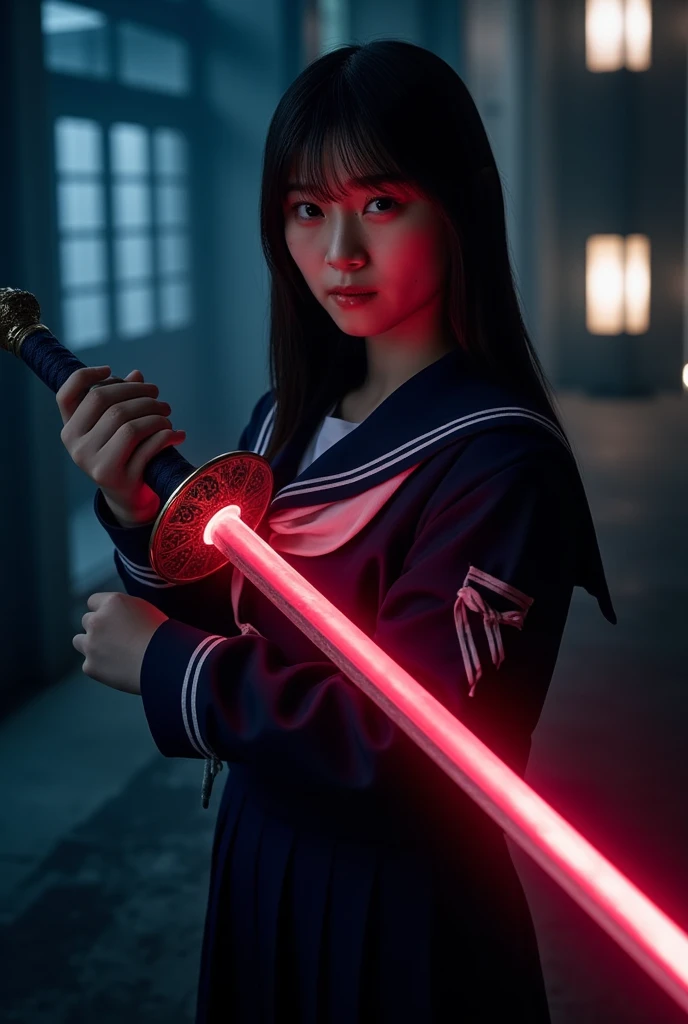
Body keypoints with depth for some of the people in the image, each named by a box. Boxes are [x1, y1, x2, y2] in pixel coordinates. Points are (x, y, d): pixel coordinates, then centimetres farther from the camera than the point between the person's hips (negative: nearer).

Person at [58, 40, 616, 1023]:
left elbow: (403, 737, -26)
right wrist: (138, 511, -16)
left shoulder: (498, 461, -23)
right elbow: (222, 629, 2)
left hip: (406, 905, -6)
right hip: (259, 862, 6)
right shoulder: (285, 423, -2)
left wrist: (166, 665, -18)